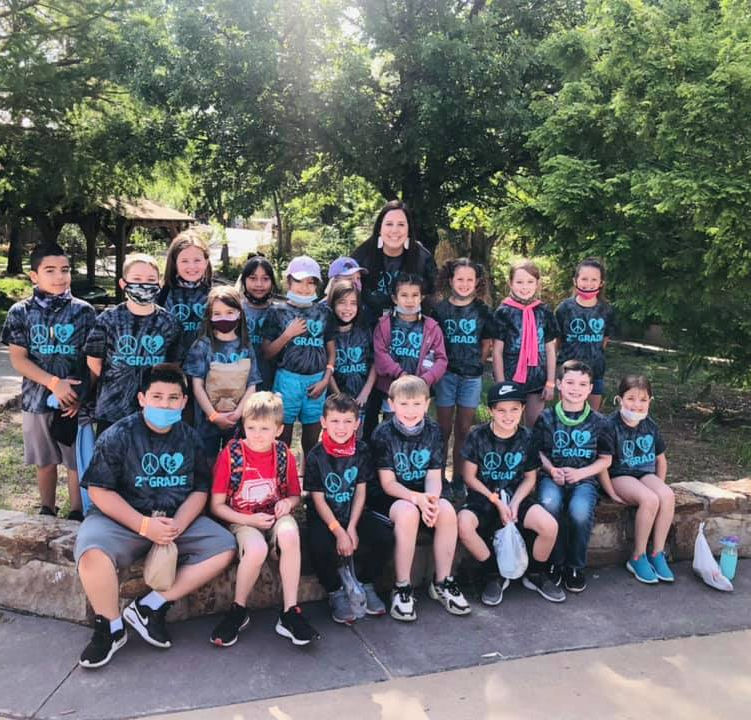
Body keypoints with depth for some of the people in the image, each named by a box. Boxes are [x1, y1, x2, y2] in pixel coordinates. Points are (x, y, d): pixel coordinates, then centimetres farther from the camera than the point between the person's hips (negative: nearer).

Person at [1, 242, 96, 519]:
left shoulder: (83, 311, -3)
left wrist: (83, 396, -10)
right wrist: (54, 383, -16)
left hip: (76, 401, -1)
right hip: (37, 400, 2)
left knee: (77, 462, 5)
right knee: (45, 461, 16)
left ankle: (76, 513, 20)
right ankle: (47, 511, 33)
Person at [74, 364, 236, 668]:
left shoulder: (190, 438, 5)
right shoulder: (118, 435, -7)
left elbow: (199, 490, 5)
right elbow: (99, 491, -11)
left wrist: (177, 525, -16)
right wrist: (145, 525, -20)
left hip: (178, 521, 4)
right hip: (122, 519, -4)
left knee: (224, 547, -15)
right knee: (93, 554, -34)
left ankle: (150, 606, -11)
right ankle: (110, 628, -7)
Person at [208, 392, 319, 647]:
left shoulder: (284, 455, 1)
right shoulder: (230, 454, -8)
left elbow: (295, 495, 14)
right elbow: (217, 505, -4)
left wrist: (288, 502, -10)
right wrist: (250, 520, -15)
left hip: (275, 517, 2)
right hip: (241, 520, -2)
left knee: (289, 534, -34)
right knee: (256, 548, -36)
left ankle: (290, 612, -21)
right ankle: (238, 611, -7)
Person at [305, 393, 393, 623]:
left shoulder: (361, 451, -1)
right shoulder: (316, 456, -10)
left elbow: (360, 492, -1)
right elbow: (318, 499, -10)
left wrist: (352, 528, -12)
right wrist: (338, 531, -19)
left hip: (354, 514, 3)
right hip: (323, 517, -3)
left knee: (386, 536, -19)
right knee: (320, 546, -32)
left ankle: (366, 585, 7)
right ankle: (336, 592, -3)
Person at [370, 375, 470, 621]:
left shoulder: (432, 430, 0)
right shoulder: (383, 433, -11)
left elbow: (434, 476, -3)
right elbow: (388, 483, -14)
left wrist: (432, 499, -26)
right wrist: (417, 499, -30)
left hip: (423, 494, 4)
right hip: (389, 497, -4)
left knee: (447, 511, -26)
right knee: (408, 513, -35)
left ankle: (442, 582, -8)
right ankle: (402, 589, -21)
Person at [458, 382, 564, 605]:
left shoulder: (526, 438, 1)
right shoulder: (478, 436, -7)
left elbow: (530, 478, 7)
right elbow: (470, 477, -4)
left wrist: (515, 503, -10)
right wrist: (496, 501, -11)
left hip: (516, 496, 2)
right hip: (483, 497, -2)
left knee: (550, 526, -25)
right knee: (463, 525, -33)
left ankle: (536, 574, 8)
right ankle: (493, 575, -6)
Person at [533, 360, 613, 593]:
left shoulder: (597, 421, 6)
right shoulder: (547, 417, 5)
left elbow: (605, 459, 9)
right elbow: (538, 451, 10)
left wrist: (580, 473, -7)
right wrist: (551, 469, -10)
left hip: (584, 479, 0)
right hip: (552, 477, 0)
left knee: (580, 512, -32)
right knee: (550, 504, -34)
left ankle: (575, 566, -4)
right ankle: (556, 562, -10)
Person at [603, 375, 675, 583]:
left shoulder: (650, 426, 7)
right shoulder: (611, 426, -12)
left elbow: (660, 459, 20)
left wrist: (659, 485, 9)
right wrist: (612, 493, -16)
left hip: (646, 473, 5)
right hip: (620, 476, -5)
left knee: (668, 495, -27)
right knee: (650, 499, -32)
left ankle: (657, 554, -14)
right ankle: (638, 558, -15)